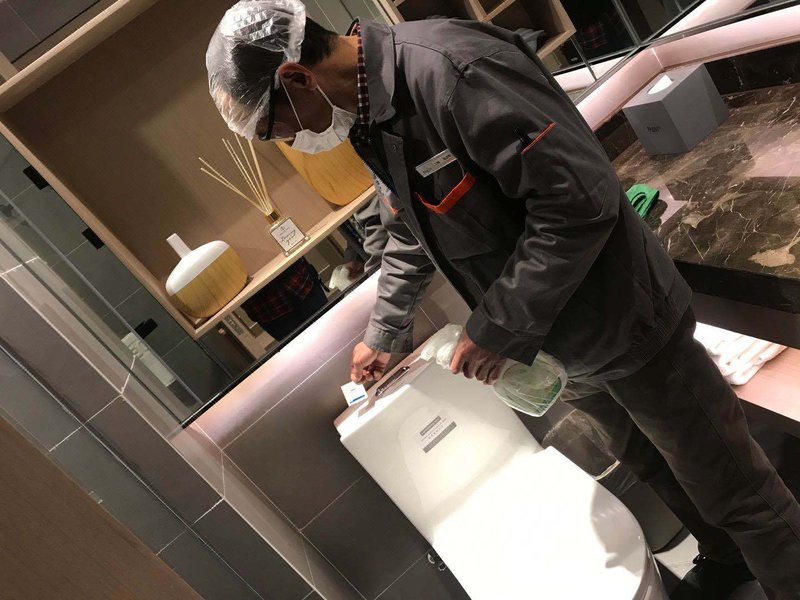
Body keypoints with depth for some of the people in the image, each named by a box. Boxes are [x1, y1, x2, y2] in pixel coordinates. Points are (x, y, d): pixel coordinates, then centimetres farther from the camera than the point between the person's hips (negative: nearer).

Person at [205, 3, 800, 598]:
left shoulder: (448, 67, -29)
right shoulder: (370, 115, 2)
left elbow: (581, 197, -31)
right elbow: (411, 232, 16)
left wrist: (497, 327, -24)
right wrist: (384, 335, 22)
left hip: (623, 322, -9)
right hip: (567, 343, 9)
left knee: (730, 484, 11)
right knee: (647, 460, 29)